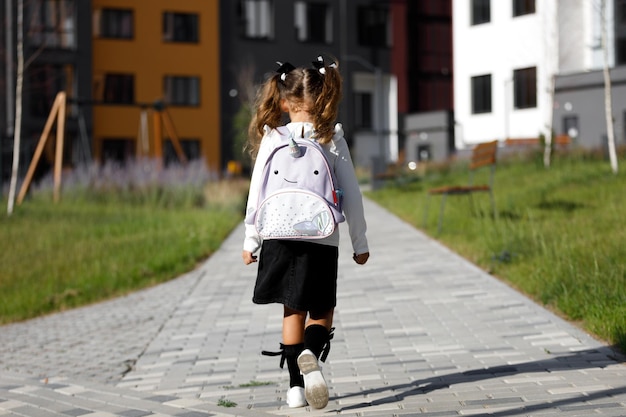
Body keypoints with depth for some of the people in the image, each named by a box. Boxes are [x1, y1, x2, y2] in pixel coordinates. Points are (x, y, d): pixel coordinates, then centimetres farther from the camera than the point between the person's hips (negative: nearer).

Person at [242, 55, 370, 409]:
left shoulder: (272, 138, 1)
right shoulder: (332, 138, 0)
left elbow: (257, 192, 2)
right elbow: (351, 193, 0)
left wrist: (251, 240, 11)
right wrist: (360, 242, 8)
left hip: (280, 236, 1)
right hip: (322, 239, -1)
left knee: (293, 312, 13)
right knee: (321, 313, 11)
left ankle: (296, 385, 13)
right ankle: (311, 357, -19)